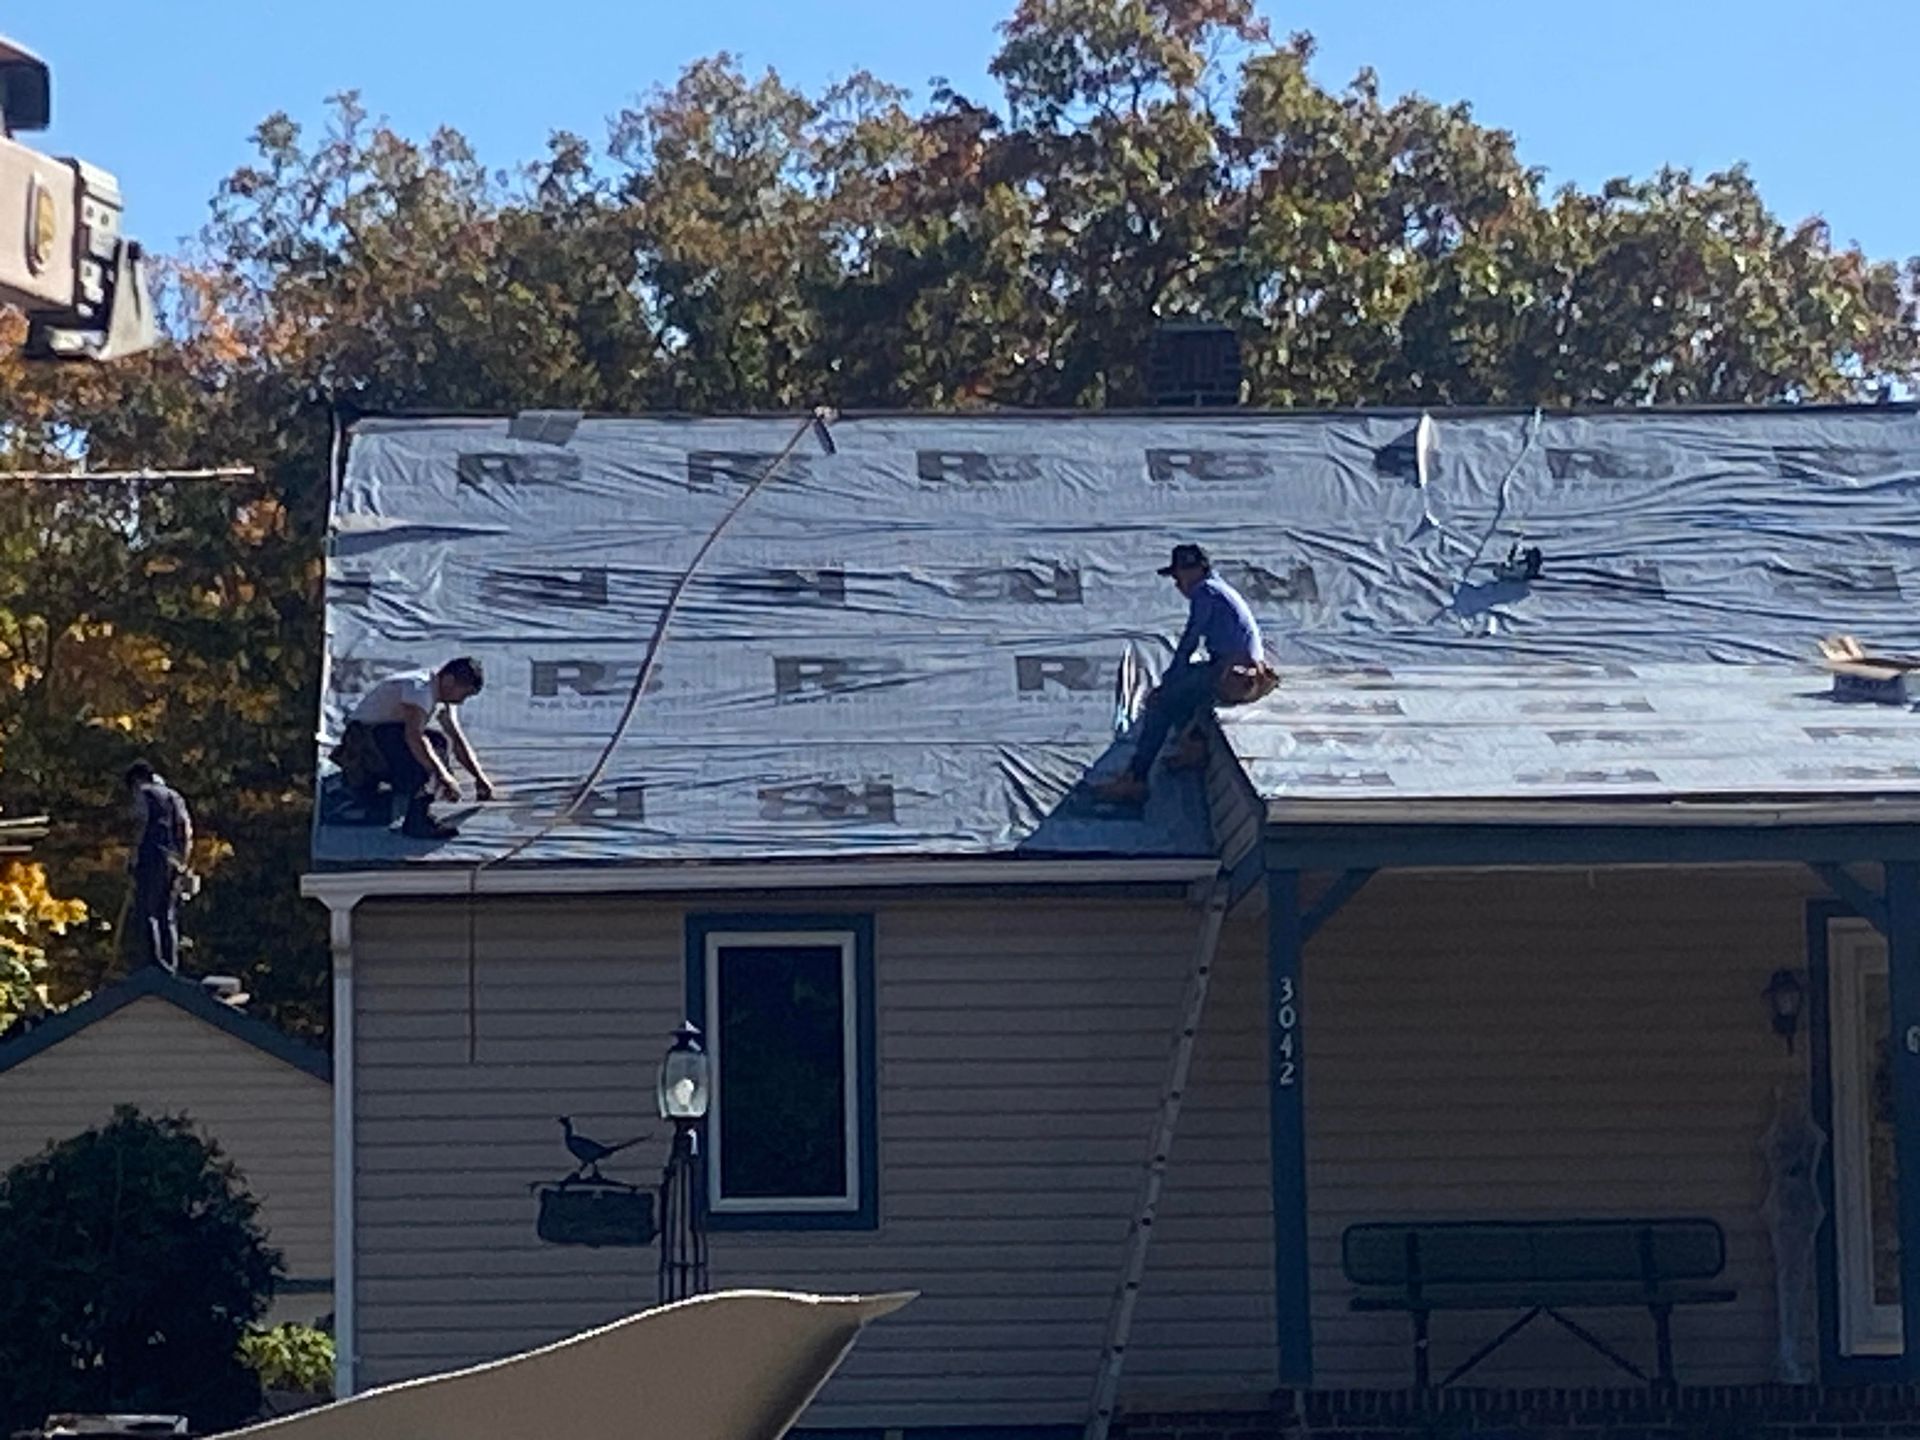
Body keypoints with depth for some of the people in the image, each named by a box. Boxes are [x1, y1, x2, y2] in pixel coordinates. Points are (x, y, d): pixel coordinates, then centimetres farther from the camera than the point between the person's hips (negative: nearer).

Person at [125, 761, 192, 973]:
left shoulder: (143, 793, 4)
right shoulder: (174, 796, 23)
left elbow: (141, 823, -10)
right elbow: (187, 830, 14)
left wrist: (134, 854, -9)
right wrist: (183, 860, 11)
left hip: (152, 859, -6)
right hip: (174, 863, 6)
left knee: (148, 915, -8)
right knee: (169, 918, 9)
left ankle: (155, 964, -19)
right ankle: (172, 969, 6)